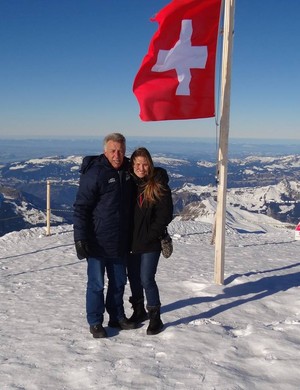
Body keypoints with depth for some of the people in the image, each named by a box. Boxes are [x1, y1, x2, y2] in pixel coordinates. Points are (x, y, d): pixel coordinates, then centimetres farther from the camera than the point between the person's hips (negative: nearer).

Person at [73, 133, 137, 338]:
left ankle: (117, 316, 33)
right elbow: (81, 208, -15)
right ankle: (95, 322, 19)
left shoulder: (127, 171, 5)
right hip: (98, 242, -6)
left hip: (120, 242, 7)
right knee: (97, 284, 4)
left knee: (119, 282, 17)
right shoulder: (94, 173, -16)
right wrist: (80, 238, -20)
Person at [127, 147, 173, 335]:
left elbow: (165, 214, -8)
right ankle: (139, 311, 33)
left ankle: (155, 317, 9)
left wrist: (151, 234, -12)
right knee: (134, 278, 14)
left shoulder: (159, 185, -7)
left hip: (150, 243, -4)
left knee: (147, 279, -6)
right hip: (131, 241, 5)